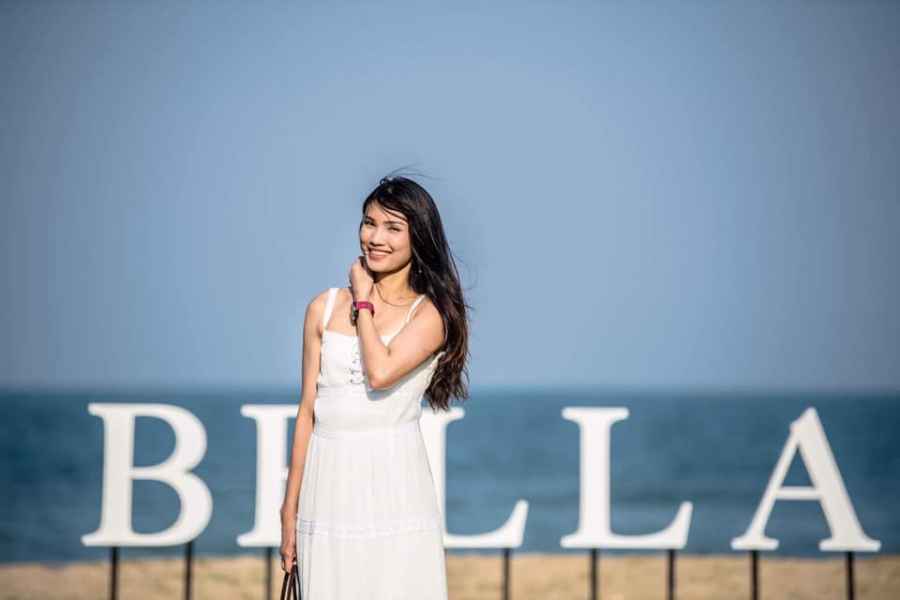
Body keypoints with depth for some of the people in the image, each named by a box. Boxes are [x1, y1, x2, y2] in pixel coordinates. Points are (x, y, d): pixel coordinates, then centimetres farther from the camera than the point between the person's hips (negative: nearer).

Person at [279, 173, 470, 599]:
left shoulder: (432, 313, 0)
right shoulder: (324, 308, 10)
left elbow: (381, 372, -18)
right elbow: (308, 410, 11)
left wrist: (363, 303, -3)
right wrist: (290, 509, 9)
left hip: (394, 484, -3)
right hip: (329, 488, 3)